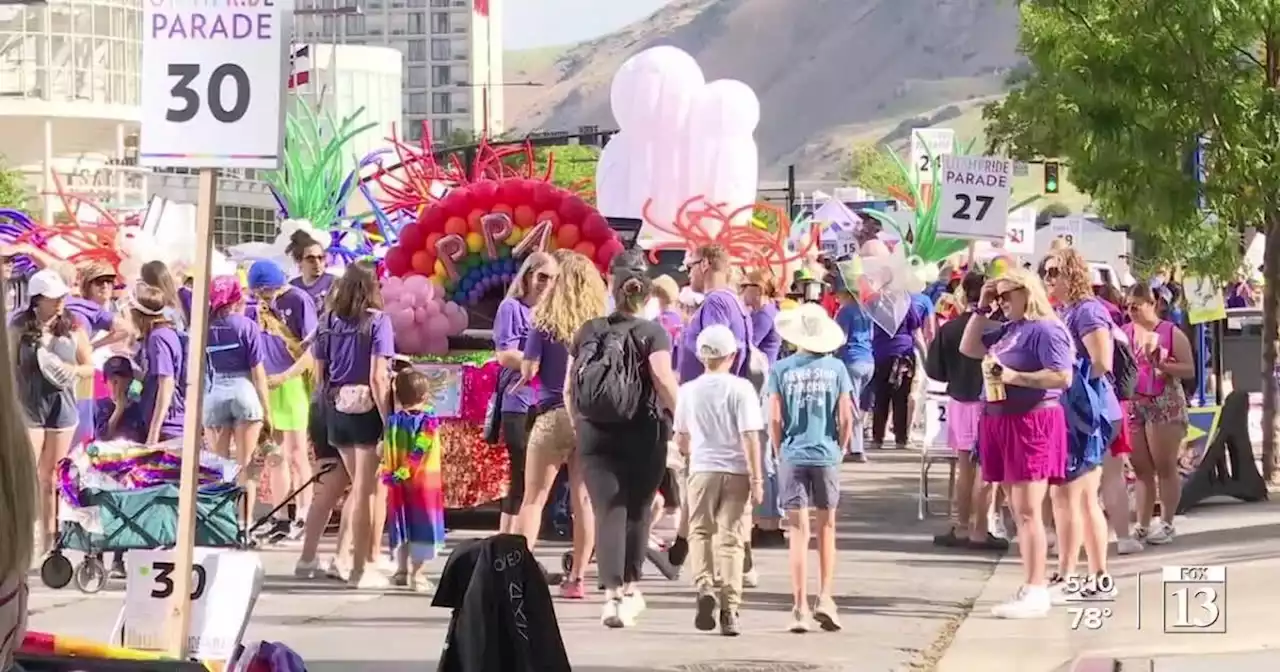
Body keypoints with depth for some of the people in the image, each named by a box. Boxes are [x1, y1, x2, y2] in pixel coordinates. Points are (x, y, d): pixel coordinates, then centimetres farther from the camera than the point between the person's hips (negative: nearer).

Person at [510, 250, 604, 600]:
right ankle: (577, 577, 7)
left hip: (552, 414, -3)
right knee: (584, 499, 5)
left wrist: (525, 373, 14)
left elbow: (529, 367, -8)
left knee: (534, 498, 4)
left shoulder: (546, 322, -5)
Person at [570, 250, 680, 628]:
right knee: (636, 511, 15)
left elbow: (569, 388, 8)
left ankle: (613, 593, -18)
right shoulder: (651, 333, -5)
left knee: (607, 512, -3)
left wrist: (578, 424, 21)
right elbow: (664, 382, -17)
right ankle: (630, 588, 24)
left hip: (594, 435, 2)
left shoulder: (588, 332, 6)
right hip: (642, 434, -2)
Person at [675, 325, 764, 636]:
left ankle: (705, 587, -8)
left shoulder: (688, 391, 2)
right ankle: (729, 609, 0)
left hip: (702, 471, 2)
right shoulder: (740, 389, -8)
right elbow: (750, 437, -12)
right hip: (736, 471, -2)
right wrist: (757, 479, -7)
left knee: (700, 532, 15)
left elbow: (680, 440, 11)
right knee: (730, 539, 3)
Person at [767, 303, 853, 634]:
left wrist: (780, 453, 10)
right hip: (826, 456, 1)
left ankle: (800, 607, -1)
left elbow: (775, 420, -4)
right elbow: (845, 418, -2)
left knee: (798, 531, 1)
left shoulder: (781, 370, -3)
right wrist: (840, 450, 12)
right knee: (826, 528, 15)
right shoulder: (835, 368, -2)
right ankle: (825, 597, 11)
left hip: (793, 455, 0)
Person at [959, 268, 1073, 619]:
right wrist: (981, 309, 16)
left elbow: (1063, 377, -20)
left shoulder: (1045, 330, -11)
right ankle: (1034, 584, 16)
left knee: (1028, 511, -11)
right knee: (1019, 511, 11)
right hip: (1001, 422, 9)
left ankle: (1035, 593, -11)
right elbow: (968, 348, 25)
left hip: (1033, 423, -9)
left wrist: (1014, 376, -22)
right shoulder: (1007, 330, 16)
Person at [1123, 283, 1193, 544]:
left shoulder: (1171, 333, -4)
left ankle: (1167, 524, 3)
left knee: (1165, 467, -2)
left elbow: (1190, 370, -5)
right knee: (1141, 468, 6)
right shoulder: (1124, 333, 10)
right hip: (1132, 405, 5)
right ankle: (1143, 525, 9)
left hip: (1165, 405, -5)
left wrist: (1162, 365, -18)